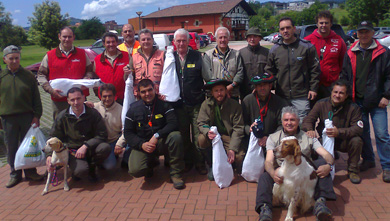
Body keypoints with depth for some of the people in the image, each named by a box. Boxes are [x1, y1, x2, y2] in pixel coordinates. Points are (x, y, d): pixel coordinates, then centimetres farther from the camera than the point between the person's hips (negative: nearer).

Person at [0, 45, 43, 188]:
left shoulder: (28, 76, 3)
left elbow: (36, 97, 4)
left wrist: (36, 116, -3)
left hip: (27, 116, -1)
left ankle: (30, 172, 22)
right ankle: (15, 174, 22)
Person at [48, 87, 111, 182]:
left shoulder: (93, 113, -6)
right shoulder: (62, 117, -2)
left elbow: (102, 135, -7)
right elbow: (53, 138, 6)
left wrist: (85, 146, -20)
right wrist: (49, 155, -10)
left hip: (89, 149, 2)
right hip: (72, 150, -1)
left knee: (105, 148, -31)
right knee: (81, 171, -32)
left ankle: (91, 167, 1)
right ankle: (76, 170, 10)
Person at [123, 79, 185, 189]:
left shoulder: (164, 105, 0)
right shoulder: (134, 108, 3)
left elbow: (173, 124, -12)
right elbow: (128, 133, 1)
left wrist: (157, 136, -25)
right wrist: (142, 144, -16)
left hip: (161, 142, 0)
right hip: (142, 145, 1)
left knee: (176, 136, -33)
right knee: (135, 170, -26)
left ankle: (176, 174, -16)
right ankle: (151, 163, 14)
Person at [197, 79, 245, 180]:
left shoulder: (235, 105, -8)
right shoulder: (206, 104, -3)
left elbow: (238, 129, -10)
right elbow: (201, 123, -5)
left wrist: (232, 149, -21)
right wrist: (207, 132, -31)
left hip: (228, 137, -1)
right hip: (213, 135, 2)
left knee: (239, 156, -27)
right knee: (201, 139, -30)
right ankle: (212, 165, -3)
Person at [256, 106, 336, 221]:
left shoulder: (308, 137, 15)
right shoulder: (273, 138, 11)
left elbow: (326, 155, 3)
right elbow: (269, 161, -3)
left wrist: (328, 165, -23)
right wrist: (273, 173, -29)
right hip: (282, 175, -1)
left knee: (322, 162, -21)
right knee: (264, 177, -29)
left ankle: (320, 202, -30)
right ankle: (265, 209, -44)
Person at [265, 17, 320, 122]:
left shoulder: (307, 47, 0)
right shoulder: (274, 49, 7)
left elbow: (315, 69, 3)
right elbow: (269, 71, 13)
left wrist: (313, 88, -1)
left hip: (301, 96, -2)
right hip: (281, 95, 3)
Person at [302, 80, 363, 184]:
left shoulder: (353, 108, -9)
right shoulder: (321, 104, -6)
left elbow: (358, 128, -18)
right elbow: (308, 120, -9)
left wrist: (339, 132, -35)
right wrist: (309, 130, -34)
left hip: (343, 142, 0)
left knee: (356, 140, -30)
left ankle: (353, 171, -4)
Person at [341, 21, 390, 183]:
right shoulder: (350, 54, 9)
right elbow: (344, 76, 14)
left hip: (377, 102, -3)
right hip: (357, 101, 4)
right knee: (362, 133, 12)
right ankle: (368, 160, 30)